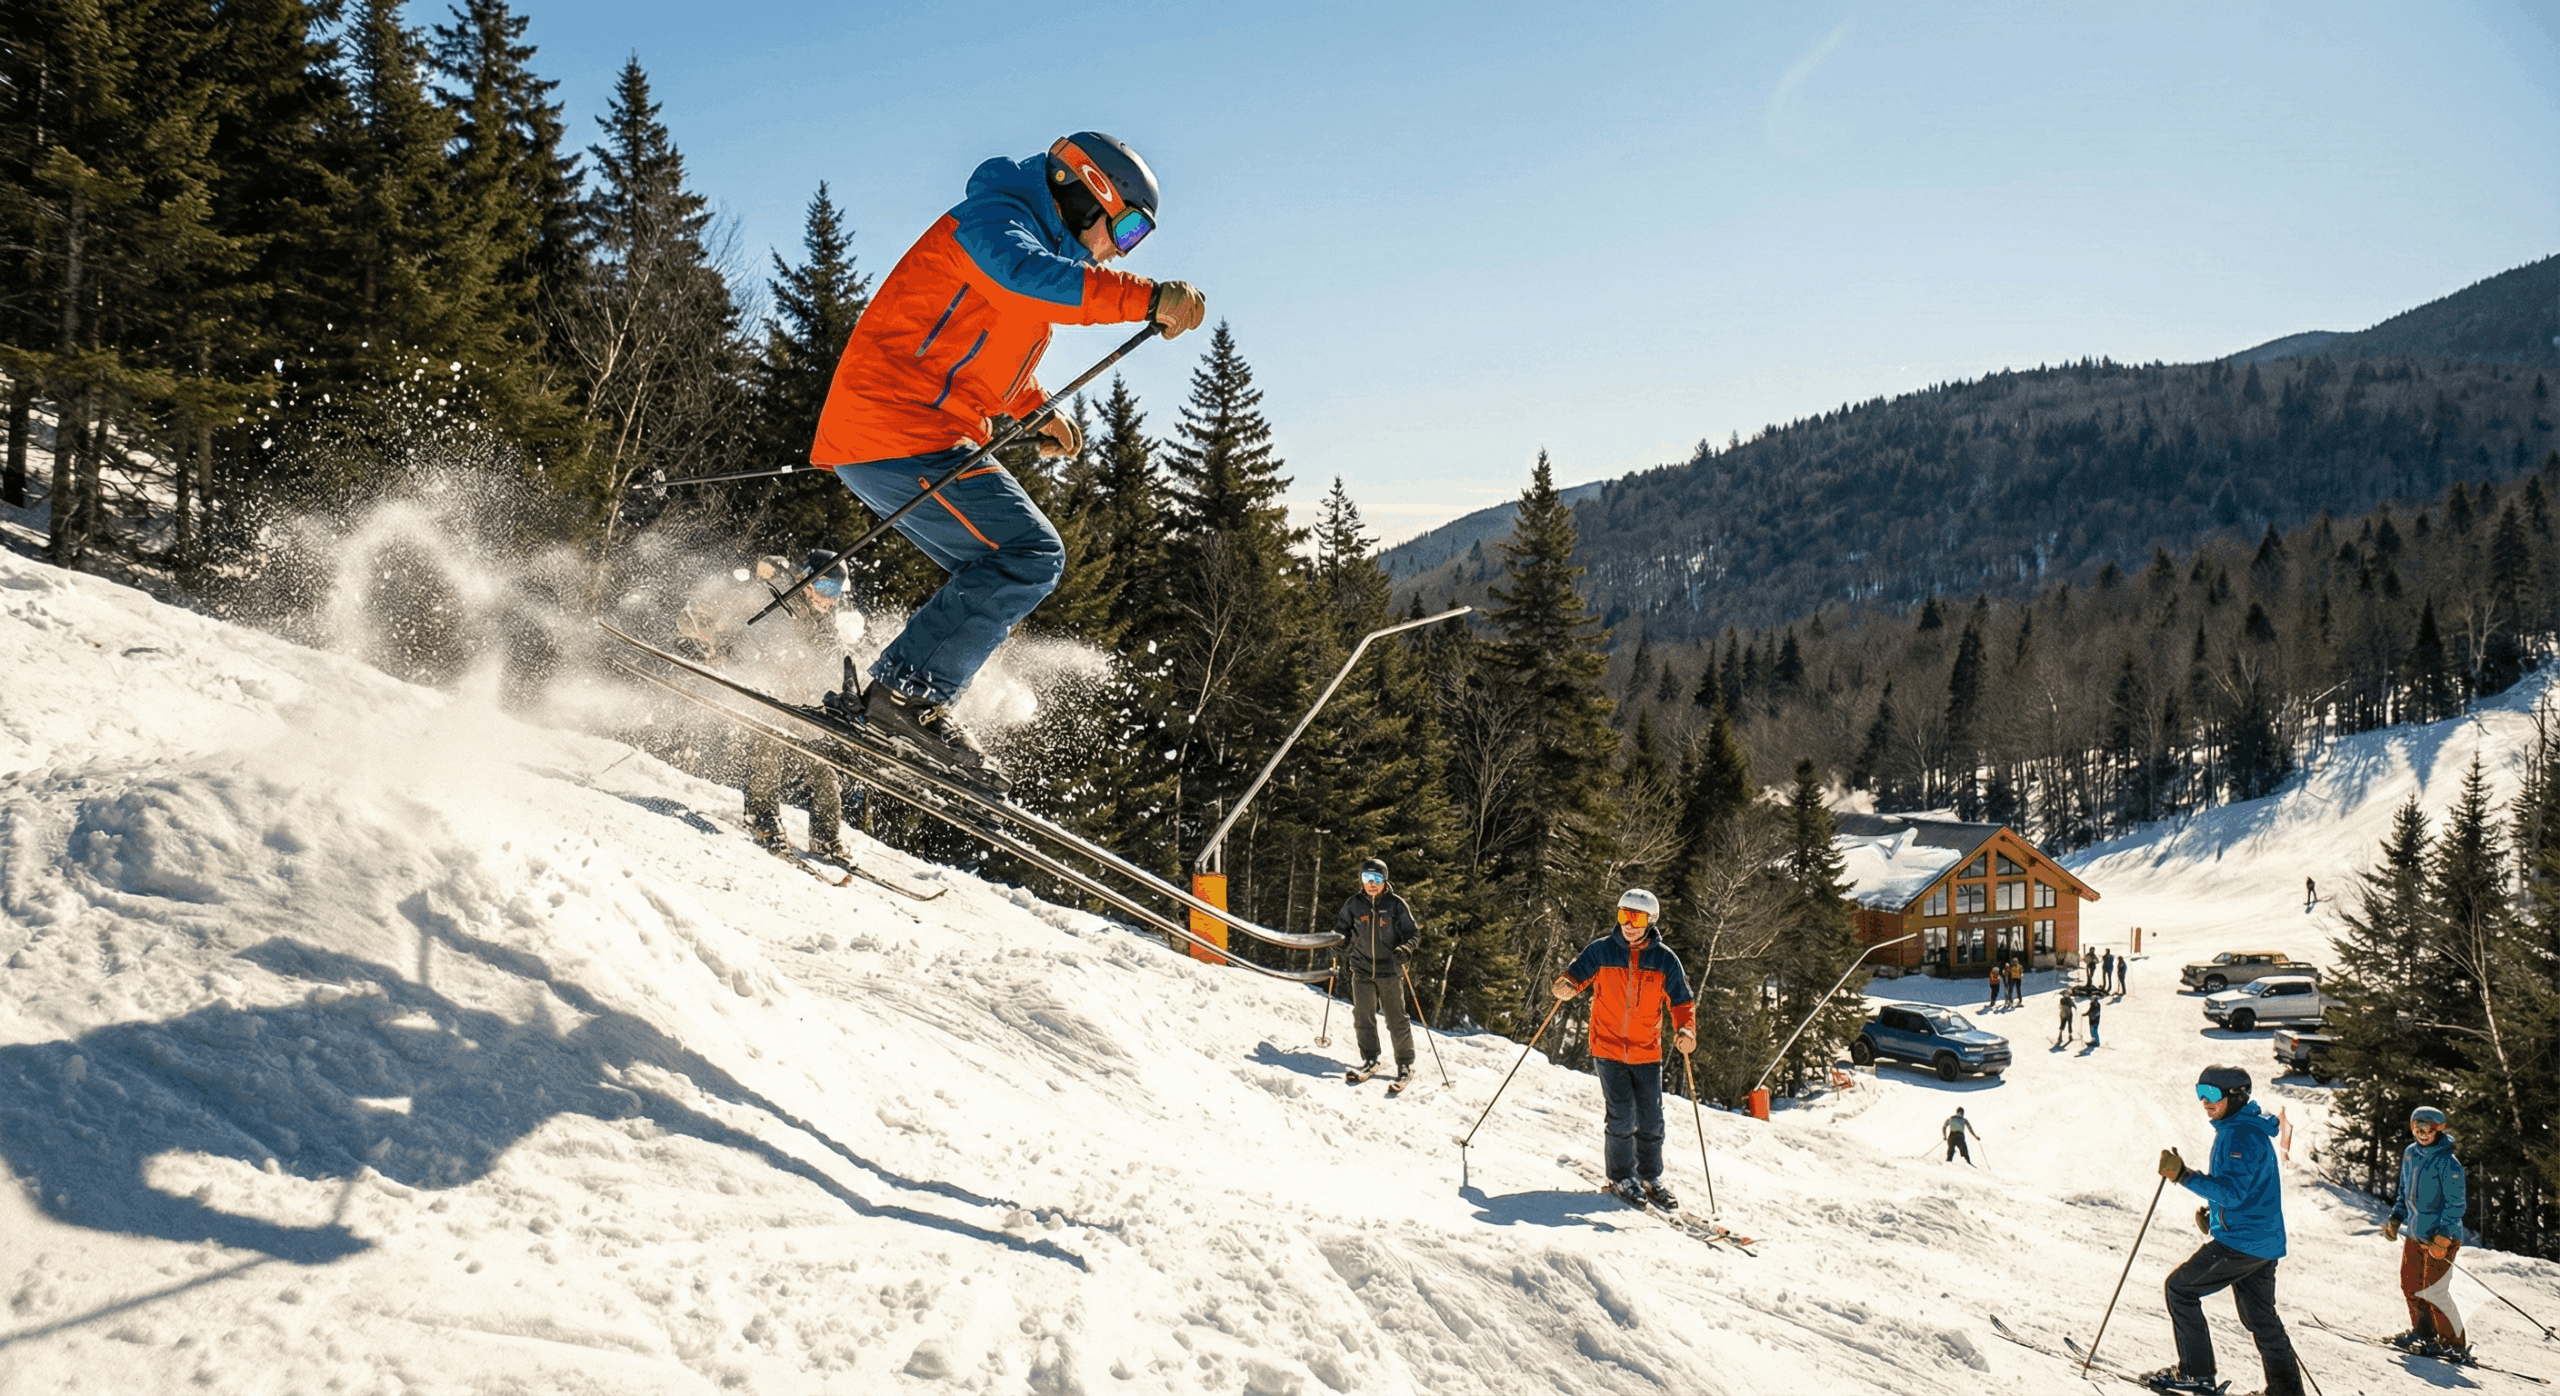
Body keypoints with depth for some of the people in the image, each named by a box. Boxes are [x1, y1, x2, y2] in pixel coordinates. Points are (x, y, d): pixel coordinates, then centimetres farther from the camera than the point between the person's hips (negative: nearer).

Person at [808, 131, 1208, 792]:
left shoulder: (1042, 246, 24)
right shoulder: (993, 216, -6)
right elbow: (1024, 275, -31)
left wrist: (1034, 414, 22)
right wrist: (1147, 297, -40)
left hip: (924, 434, 10)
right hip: (898, 430, -10)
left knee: (1001, 577, 12)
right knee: (1033, 555, -16)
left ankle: (878, 701, 7)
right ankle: (909, 691, -17)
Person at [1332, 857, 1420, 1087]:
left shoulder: (1396, 904, -4)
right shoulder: (1354, 904, 3)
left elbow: (1413, 933, -1)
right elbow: (1343, 929, 16)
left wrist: (1403, 949, -19)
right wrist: (1339, 942, -5)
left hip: (1389, 971, -3)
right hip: (1362, 970, 3)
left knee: (1396, 1020, 0)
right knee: (1363, 1018, 4)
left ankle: (1405, 1065, 10)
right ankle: (1370, 1061, 19)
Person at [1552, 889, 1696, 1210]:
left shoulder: (1665, 960, -2)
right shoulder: (1602, 951, -3)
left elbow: (1681, 1003, 2)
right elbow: (1575, 975, 1)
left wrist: (1685, 1030, -18)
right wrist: (1566, 986, -24)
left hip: (1647, 1053, 2)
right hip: (1608, 1048, -2)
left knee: (1651, 1120, 6)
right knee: (1622, 1116, -8)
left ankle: (1650, 1177, 25)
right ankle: (1622, 1178, 10)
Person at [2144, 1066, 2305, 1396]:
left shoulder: (2241, 1134, -18)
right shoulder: (2241, 1128, 15)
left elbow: (2232, 1190, -28)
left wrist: (2183, 1175, -33)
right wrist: (2212, 1212, 15)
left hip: (2240, 1241, -10)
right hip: (2263, 1243, 10)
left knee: (2179, 1287, -2)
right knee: (2260, 1318, 17)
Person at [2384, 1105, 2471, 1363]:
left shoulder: (2448, 1163, -16)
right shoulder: (2410, 1155, 6)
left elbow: (2456, 1204, -17)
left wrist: (2442, 1237, -21)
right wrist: (2396, 1219, 11)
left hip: (2442, 1238, -7)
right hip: (2414, 1233, 7)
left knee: (2433, 1291, -8)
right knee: (2409, 1285, 11)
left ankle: (2455, 1344, 4)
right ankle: (2424, 1332, 28)